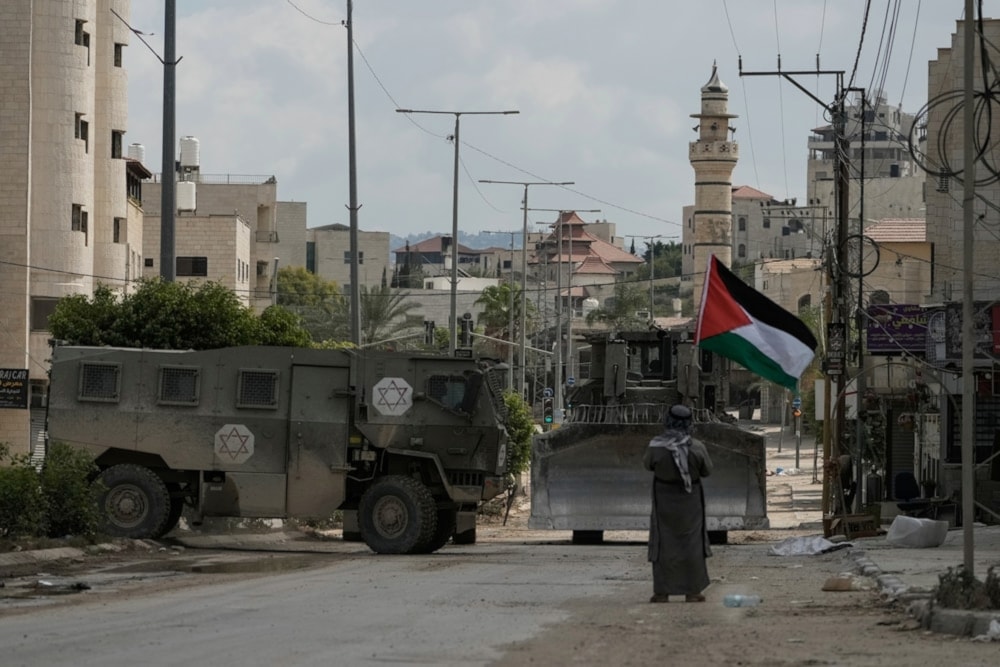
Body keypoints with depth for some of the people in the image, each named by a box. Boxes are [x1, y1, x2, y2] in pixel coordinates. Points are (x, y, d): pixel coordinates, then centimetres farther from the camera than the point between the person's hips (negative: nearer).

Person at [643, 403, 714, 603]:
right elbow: (707, 471, -1)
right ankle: (692, 591, 12)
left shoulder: (656, 446, -16)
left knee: (664, 544, 9)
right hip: (690, 501, 0)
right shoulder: (697, 447, -15)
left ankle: (662, 592, 7)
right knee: (691, 543, 11)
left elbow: (648, 464, 3)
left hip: (664, 499, 0)